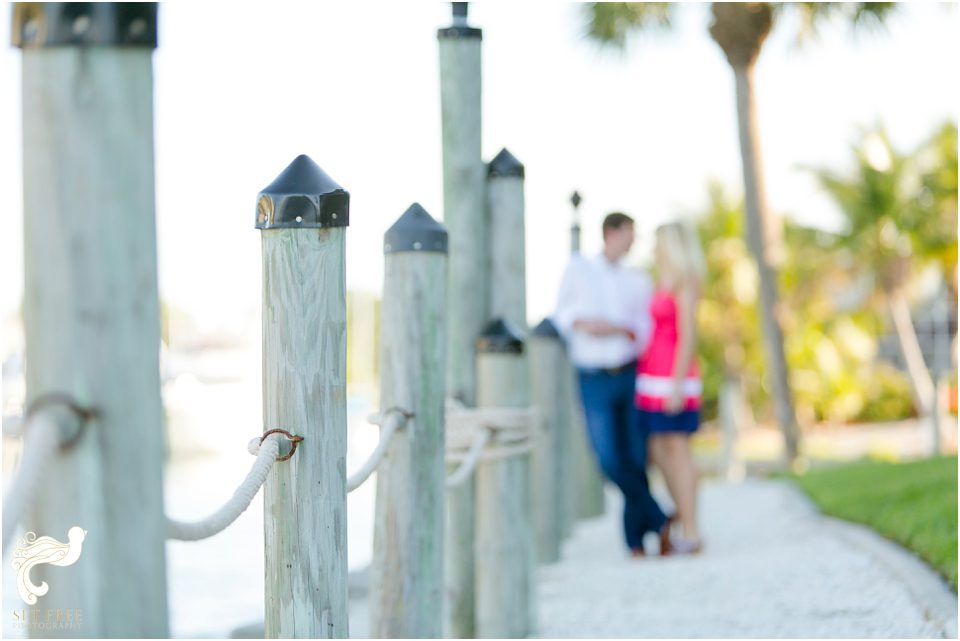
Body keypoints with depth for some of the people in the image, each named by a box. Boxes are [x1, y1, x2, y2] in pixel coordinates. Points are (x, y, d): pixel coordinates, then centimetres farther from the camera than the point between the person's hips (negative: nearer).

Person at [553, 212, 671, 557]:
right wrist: (580, 324, -10)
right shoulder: (577, 268, 5)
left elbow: (644, 332, 5)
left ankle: (635, 539, 9)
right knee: (610, 460, -12)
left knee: (636, 460, -1)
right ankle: (660, 521, 2)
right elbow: (562, 313, 10)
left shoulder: (637, 280, 8)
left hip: (630, 374, 2)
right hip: (594, 381, -2)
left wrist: (613, 328, -15)